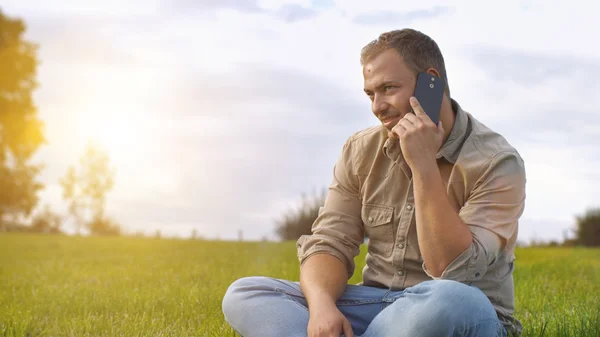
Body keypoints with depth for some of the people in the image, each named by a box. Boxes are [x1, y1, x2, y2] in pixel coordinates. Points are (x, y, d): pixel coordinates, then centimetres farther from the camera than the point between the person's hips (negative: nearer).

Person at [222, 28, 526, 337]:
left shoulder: (496, 162, -11)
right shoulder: (361, 151, 5)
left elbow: (453, 272, -22)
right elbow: (329, 242, -1)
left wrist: (423, 164, -25)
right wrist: (321, 304, -23)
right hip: (377, 306, 4)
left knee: (451, 303, -41)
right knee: (245, 294, -13)